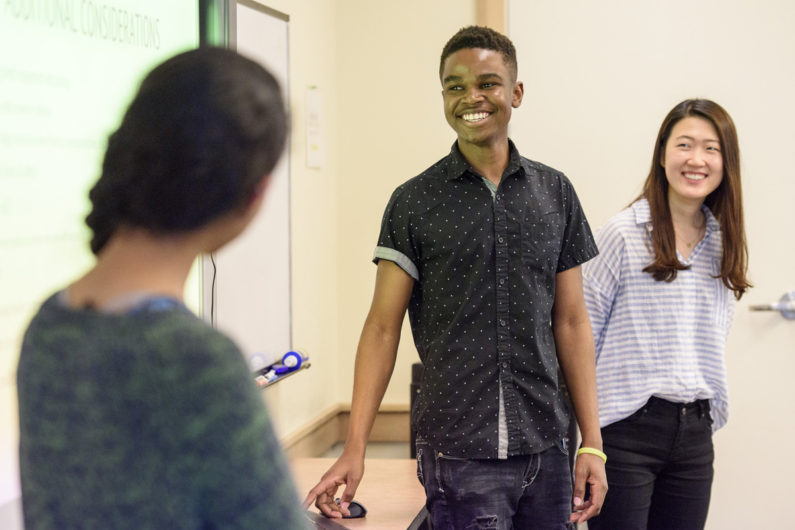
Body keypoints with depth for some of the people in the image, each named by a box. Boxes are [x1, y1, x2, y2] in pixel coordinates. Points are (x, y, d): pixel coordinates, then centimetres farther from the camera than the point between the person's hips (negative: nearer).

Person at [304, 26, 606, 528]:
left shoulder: (554, 193, 7)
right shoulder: (415, 203, -1)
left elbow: (571, 322, 9)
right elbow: (383, 327, -2)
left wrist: (592, 444, 4)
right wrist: (355, 450, -10)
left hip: (545, 449, 3)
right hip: (459, 453, -3)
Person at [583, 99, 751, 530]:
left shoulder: (723, 244, 11)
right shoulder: (623, 234, -7)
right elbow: (581, 329, -5)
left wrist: (712, 412, 15)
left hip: (695, 433, 6)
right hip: (626, 429, -5)